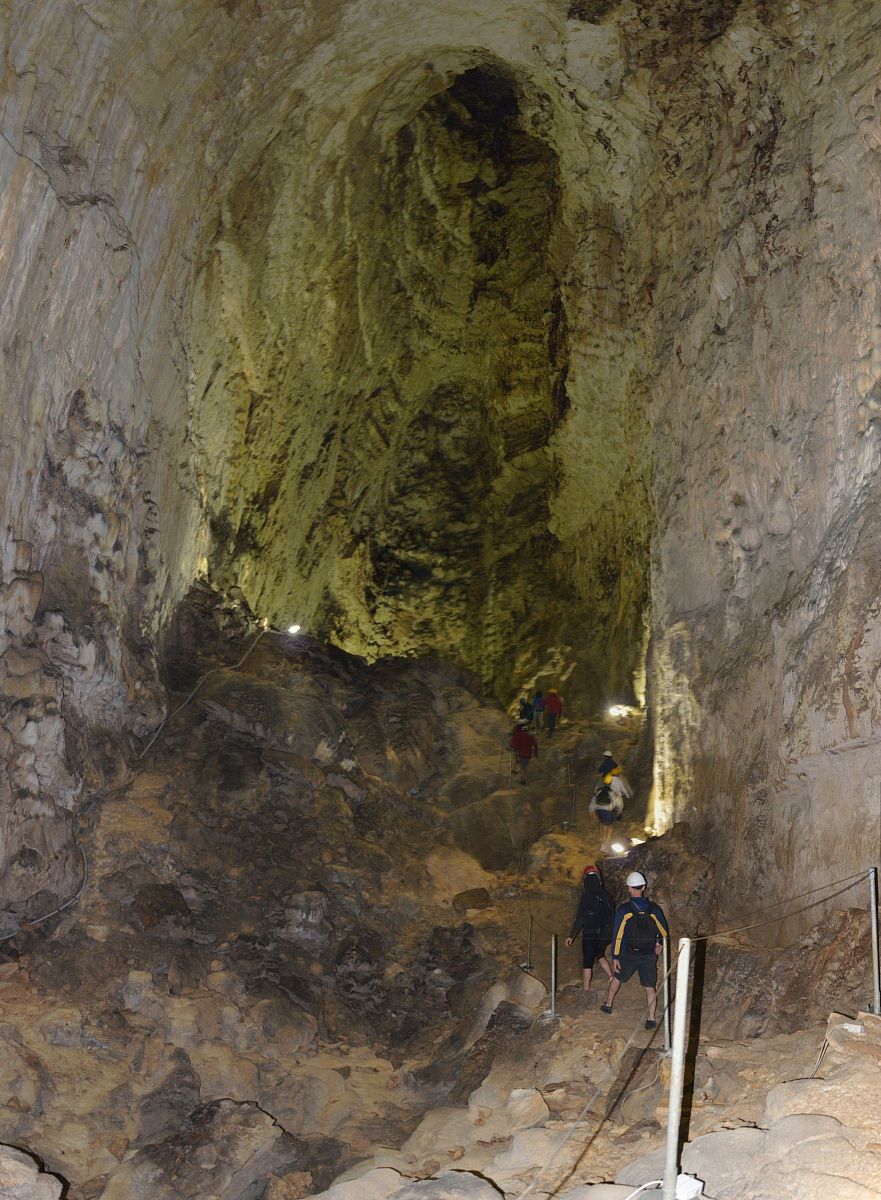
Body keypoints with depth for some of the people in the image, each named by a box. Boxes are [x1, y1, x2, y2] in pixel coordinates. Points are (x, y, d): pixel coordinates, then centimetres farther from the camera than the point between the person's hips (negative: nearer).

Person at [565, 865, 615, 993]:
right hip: (604, 934, 5)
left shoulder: (585, 897, -17)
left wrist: (572, 936, -8)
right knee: (600, 955, 27)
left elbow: (580, 919, -16)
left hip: (589, 934, -5)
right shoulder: (607, 896, 0)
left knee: (587, 961, 6)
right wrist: (609, 933, 21)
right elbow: (612, 916, 8)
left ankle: (586, 989, 13)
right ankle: (612, 978, 23)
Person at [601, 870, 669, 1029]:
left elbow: (617, 935, -12)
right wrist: (659, 944, 24)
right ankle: (651, 1018, 1)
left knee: (617, 978, 21)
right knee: (650, 987, 8)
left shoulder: (624, 909, -14)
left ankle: (608, 1005, 36)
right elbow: (665, 932, 4)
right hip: (649, 955, 1)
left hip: (628, 955, -1)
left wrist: (615, 957, -6)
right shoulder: (654, 909, -6)